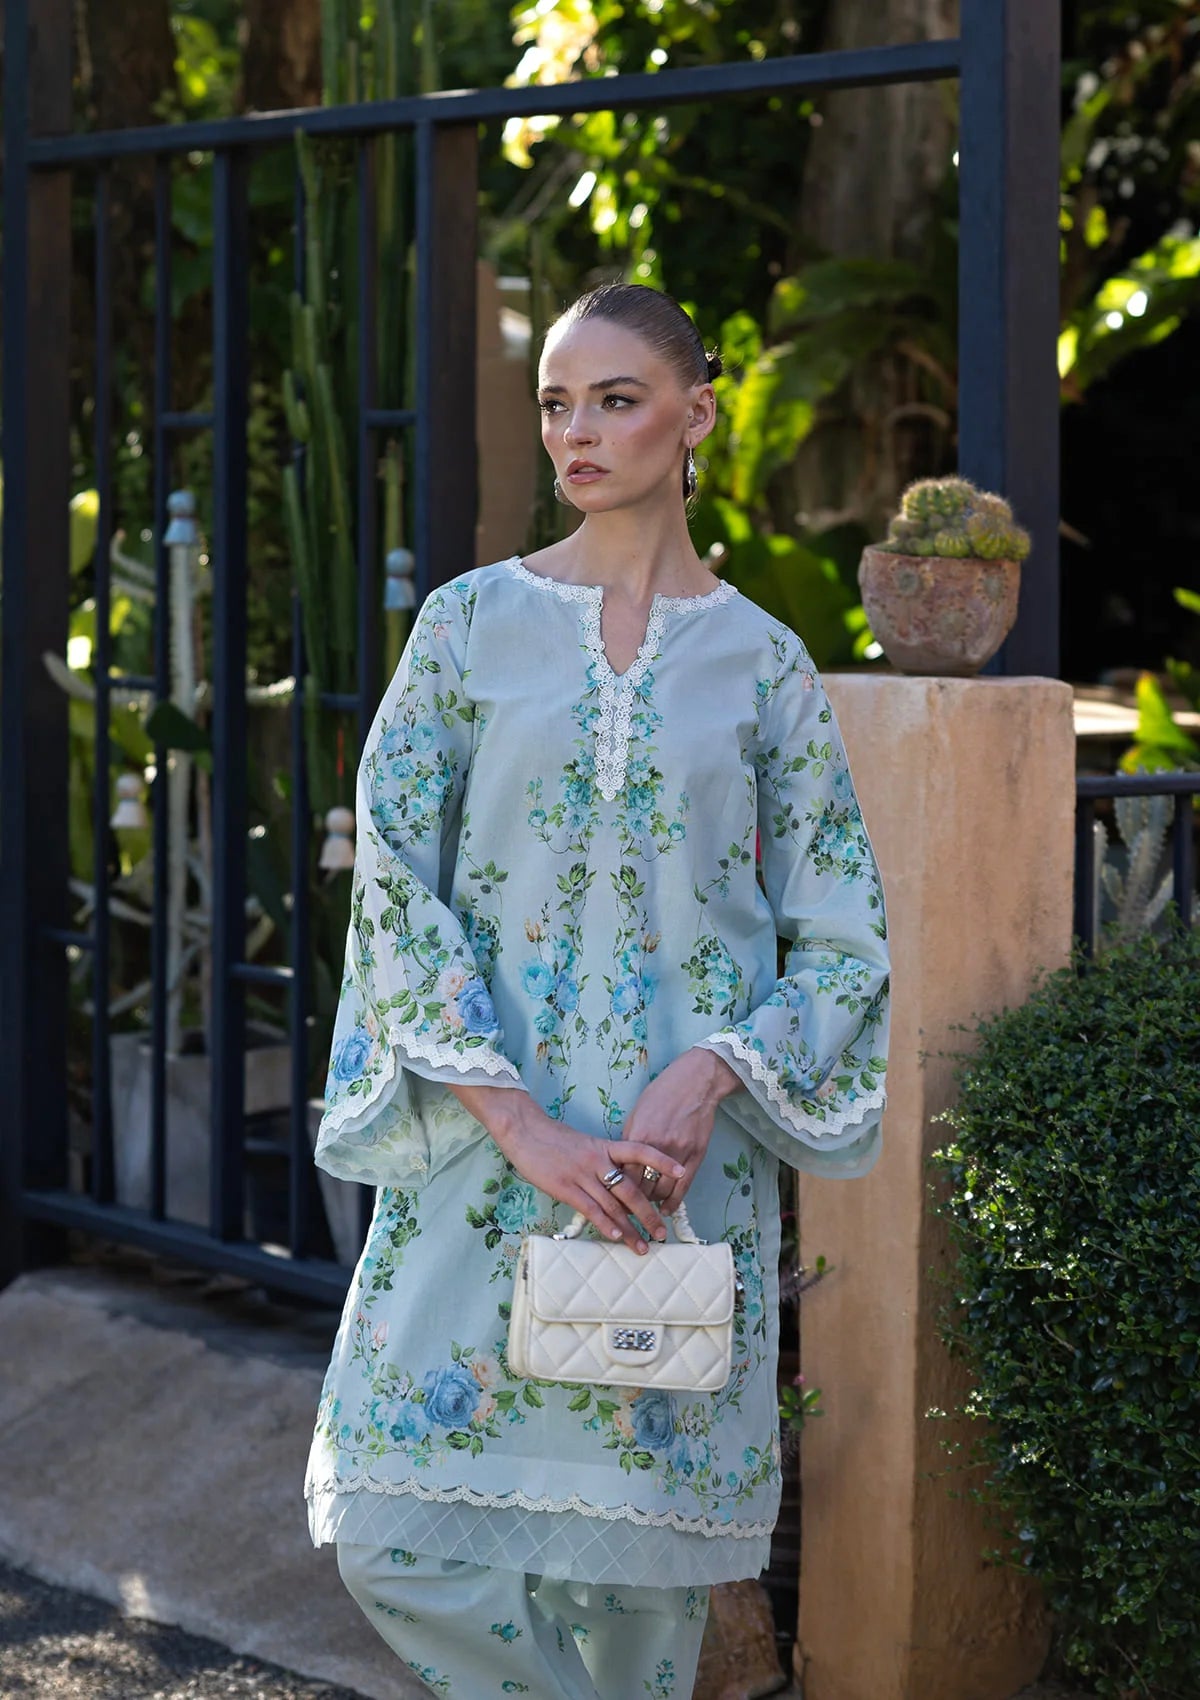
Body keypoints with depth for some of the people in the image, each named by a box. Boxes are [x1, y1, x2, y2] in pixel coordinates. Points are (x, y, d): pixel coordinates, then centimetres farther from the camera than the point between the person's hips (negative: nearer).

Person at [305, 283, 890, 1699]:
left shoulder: (762, 661, 6)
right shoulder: (473, 623, 5)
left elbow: (842, 935, 6)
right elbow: (392, 881, -2)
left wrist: (707, 1078, -12)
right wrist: (524, 1127, -12)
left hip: (688, 1159, 0)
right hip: (487, 1148, 0)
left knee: (638, 1543, 3)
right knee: (395, 1534, -8)